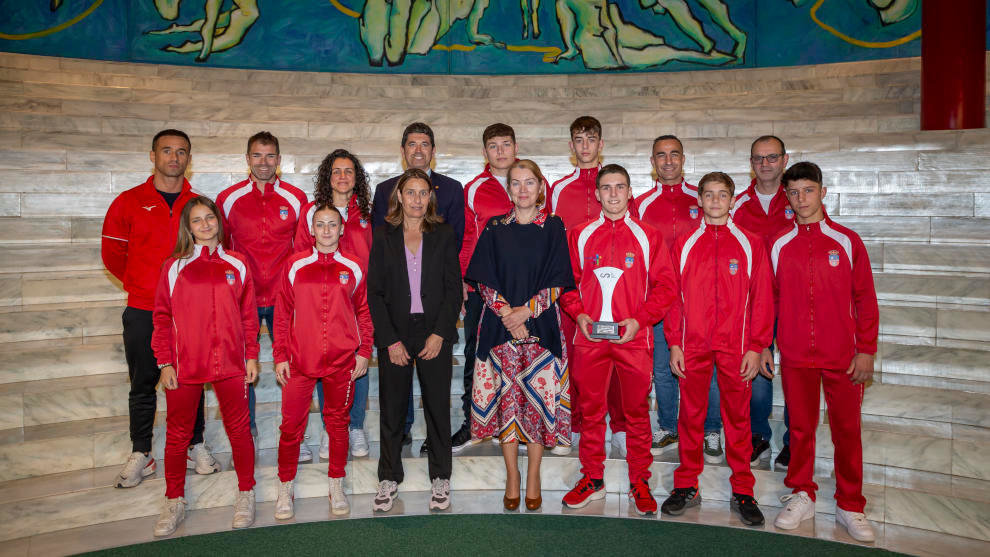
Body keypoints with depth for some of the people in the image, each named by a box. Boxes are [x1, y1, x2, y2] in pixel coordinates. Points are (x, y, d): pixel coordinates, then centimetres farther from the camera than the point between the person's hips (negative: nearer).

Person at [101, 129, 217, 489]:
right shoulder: (129, 202, 2)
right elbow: (112, 252, 7)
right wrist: (138, 283, 6)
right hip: (143, 311, 0)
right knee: (142, 384, 8)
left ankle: (195, 447, 23)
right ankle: (140, 455, 20)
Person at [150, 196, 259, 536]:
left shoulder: (237, 265, 4)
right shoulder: (174, 267, 2)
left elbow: (248, 314, 6)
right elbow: (162, 316, 2)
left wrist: (251, 356, 4)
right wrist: (165, 362, -3)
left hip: (230, 363, 0)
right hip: (184, 365, 0)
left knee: (238, 429, 6)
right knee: (178, 434, 9)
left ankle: (245, 495, 22)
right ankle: (174, 502, 24)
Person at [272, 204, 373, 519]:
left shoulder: (353, 268, 4)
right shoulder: (295, 266, 2)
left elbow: (364, 313, 9)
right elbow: (283, 314, 4)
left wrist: (364, 352, 3)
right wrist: (280, 356, 1)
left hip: (342, 362, 1)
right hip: (299, 360, 0)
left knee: (338, 422, 11)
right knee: (291, 424, 3)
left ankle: (336, 487, 25)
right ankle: (285, 488, 20)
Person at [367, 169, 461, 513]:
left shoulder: (444, 236, 5)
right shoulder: (384, 238, 5)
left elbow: (454, 288, 1)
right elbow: (374, 293, 1)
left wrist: (439, 334, -9)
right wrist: (391, 341, -7)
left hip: (435, 334, 0)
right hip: (394, 335, 0)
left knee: (438, 407, 6)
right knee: (392, 409, 6)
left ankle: (440, 478, 20)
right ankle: (389, 478, 22)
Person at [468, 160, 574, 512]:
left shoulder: (553, 228, 4)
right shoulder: (494, 229, 7)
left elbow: (557, 283, -2)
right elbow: (483, 281, 2)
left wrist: (526, 310, -14)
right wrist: (506, 313, -11)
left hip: (541, 326, -1)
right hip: (499, 326, 1)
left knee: (538, 397, 0)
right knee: (506, 398, 3)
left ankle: (533, 477, 15)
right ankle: (512, 476, 17)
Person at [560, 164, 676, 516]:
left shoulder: (648, 237, 5)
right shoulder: (580, 235, 9)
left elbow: (665, 286, 2)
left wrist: (639, 319, -10)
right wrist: (579, 314, -5)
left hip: (634, 338, -1)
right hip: (590, 337, 1)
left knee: (637, 411, 5)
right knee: (590, 410, 7)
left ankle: (639, 482, 19)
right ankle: (592, 479, 21)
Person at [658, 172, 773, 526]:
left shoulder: (750, 244, 4)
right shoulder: (684, 244, 7)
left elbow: (762, 299, 2)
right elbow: (674, 297, 6)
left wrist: (756, 347, -4)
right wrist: (674, 344, 0)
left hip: (735, 347, -1)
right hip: (692, 345, 1)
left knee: (737, 416, 6)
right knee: (690, 414, 7)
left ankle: (743, 491, 17)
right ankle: (686, 486, 19)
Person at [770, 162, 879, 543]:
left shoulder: (847, 241, 0)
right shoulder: (778, 245, 3)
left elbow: (865, 299, 1)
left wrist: (866, 350, -3)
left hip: (843, 357, -1)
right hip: (795, 356, 1)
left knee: (847, 430, 6)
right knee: (801, 428, 10)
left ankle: (850, 507, 20)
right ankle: (802, 497, 25)